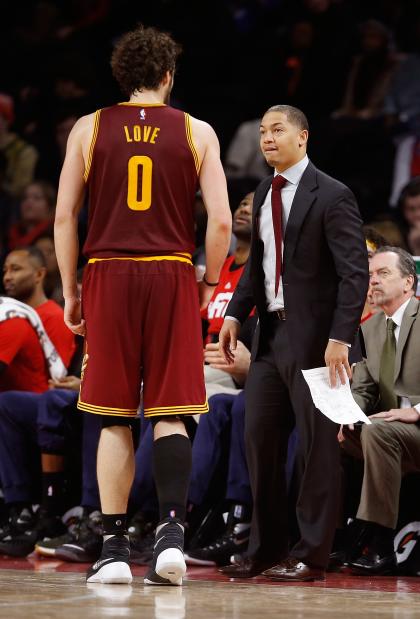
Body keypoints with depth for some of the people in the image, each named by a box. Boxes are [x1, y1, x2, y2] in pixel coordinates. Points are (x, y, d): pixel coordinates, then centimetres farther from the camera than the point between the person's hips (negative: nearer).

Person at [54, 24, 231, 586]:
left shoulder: (89, 128, 6)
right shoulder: (197, 132, 5)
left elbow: (64, 217, 3)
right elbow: (221, 222, -2)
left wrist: (70, 293, 9)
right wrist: (207, 287, 11)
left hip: (108, 275, 1)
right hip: (172, 276, 0)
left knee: (114, 419, 5)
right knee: (169, 414, 3)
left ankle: (114, 547, 4)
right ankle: (171, 531, -12)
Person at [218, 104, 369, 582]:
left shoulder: (332, 196, -10)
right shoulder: (264, 194, 13)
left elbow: (354, 273, -14)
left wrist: (340, 337, -21)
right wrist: (235, 314, 9)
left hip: (314, 338, -7)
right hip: (271, 332, 7)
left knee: (317, 445, -1)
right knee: (259, 440, 7)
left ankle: (311, 555, 4)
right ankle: (265, 550, 16)